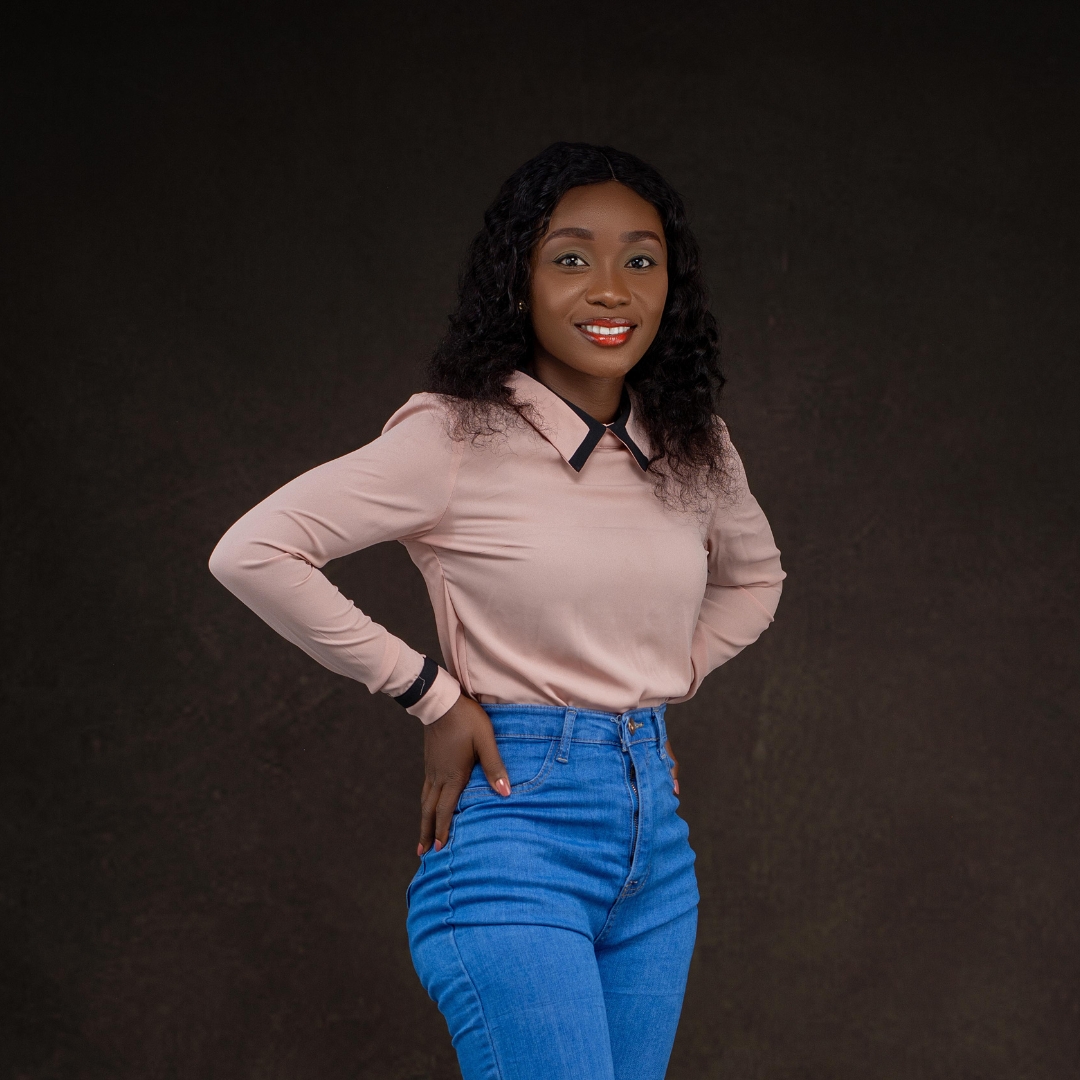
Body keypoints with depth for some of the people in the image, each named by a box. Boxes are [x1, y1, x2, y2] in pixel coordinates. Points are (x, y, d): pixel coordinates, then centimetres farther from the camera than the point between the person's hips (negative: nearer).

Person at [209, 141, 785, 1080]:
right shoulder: (459, 439, -9)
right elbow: (252, 553, -15)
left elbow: (753, 578, 30)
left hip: (657, 835, 6)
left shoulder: (694, 450, 9)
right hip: (515, 829, -6)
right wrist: (431, 694, -11)